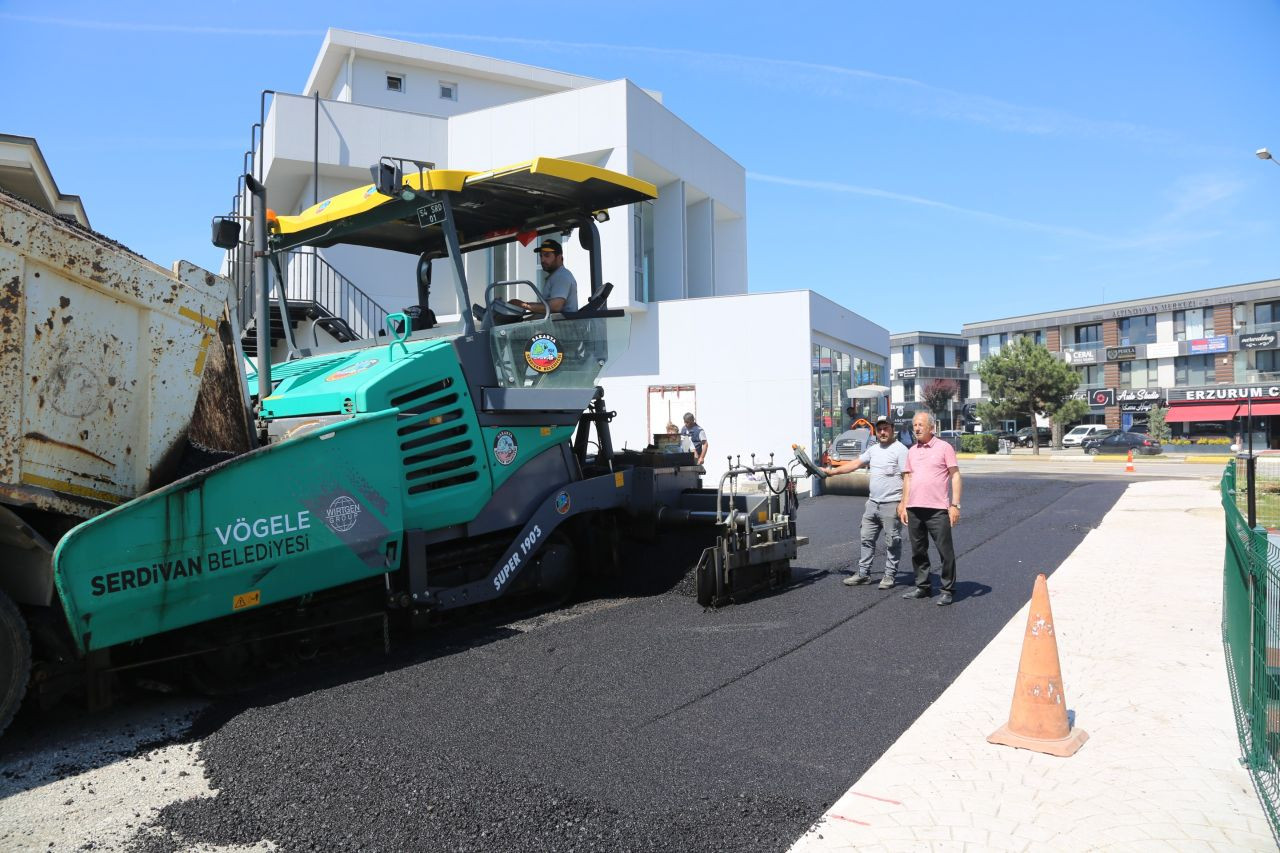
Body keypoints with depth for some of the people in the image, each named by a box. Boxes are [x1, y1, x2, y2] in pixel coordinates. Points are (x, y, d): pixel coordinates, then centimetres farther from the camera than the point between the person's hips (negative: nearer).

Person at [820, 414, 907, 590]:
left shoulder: (899, 449, -10)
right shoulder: (873, 449, 14)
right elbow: (855, 463, 19)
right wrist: (832, 471, 15)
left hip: (891, 505, -8)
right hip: (873, 503, 8)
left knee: (892, 542, 3)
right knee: (867, 539, 11)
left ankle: (890, 575, 13)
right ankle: (863, 573, 19)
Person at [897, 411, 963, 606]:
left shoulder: (944, 447, -1)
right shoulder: (911, 451, 15)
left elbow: (955, 476, -4)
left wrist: (955, 504, -11)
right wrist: (904, 506, 12)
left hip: (938, 509, -6)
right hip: (914, 509, 6)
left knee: (945, 551, -1)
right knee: (918, 551, 12)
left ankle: (948, 590, 9)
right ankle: (922, 587, 23)